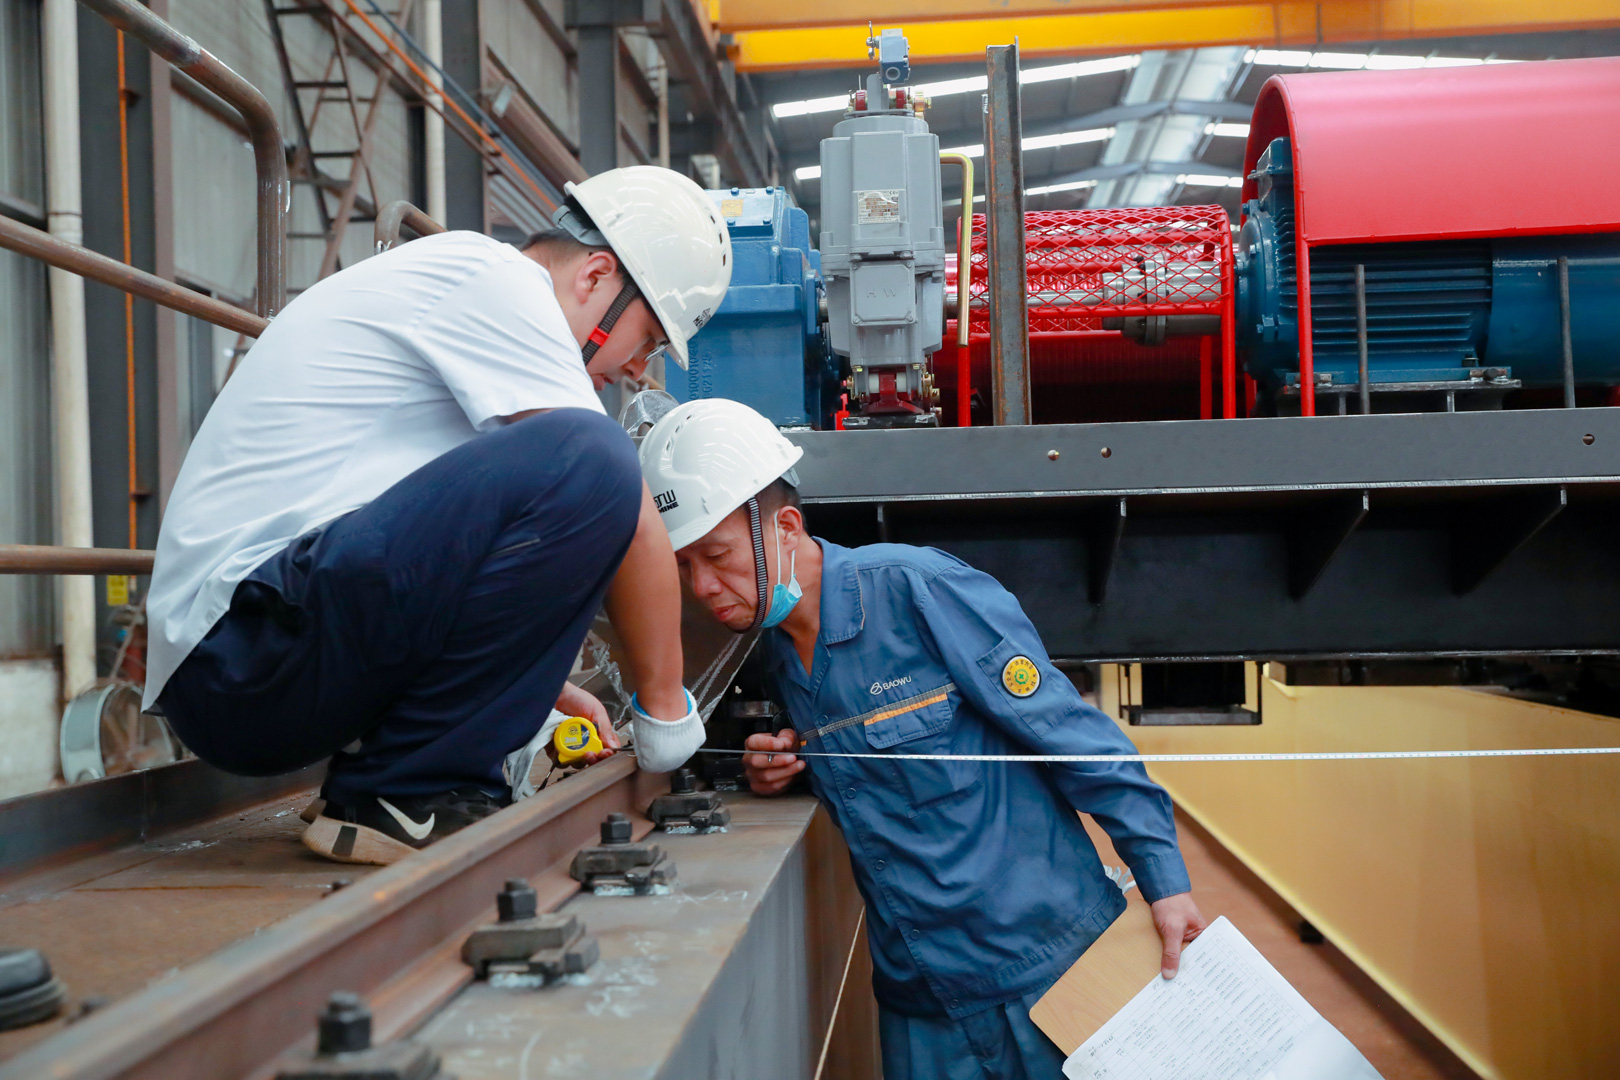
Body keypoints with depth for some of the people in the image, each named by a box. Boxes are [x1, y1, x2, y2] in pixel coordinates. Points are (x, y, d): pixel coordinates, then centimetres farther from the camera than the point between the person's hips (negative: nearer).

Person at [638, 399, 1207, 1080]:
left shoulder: (917, 589, -17)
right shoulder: (775, 653, 5)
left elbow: (1068, 732, -15)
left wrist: (1165, 883, -15)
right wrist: (782, 771, -2)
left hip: (1044, 966, -5)